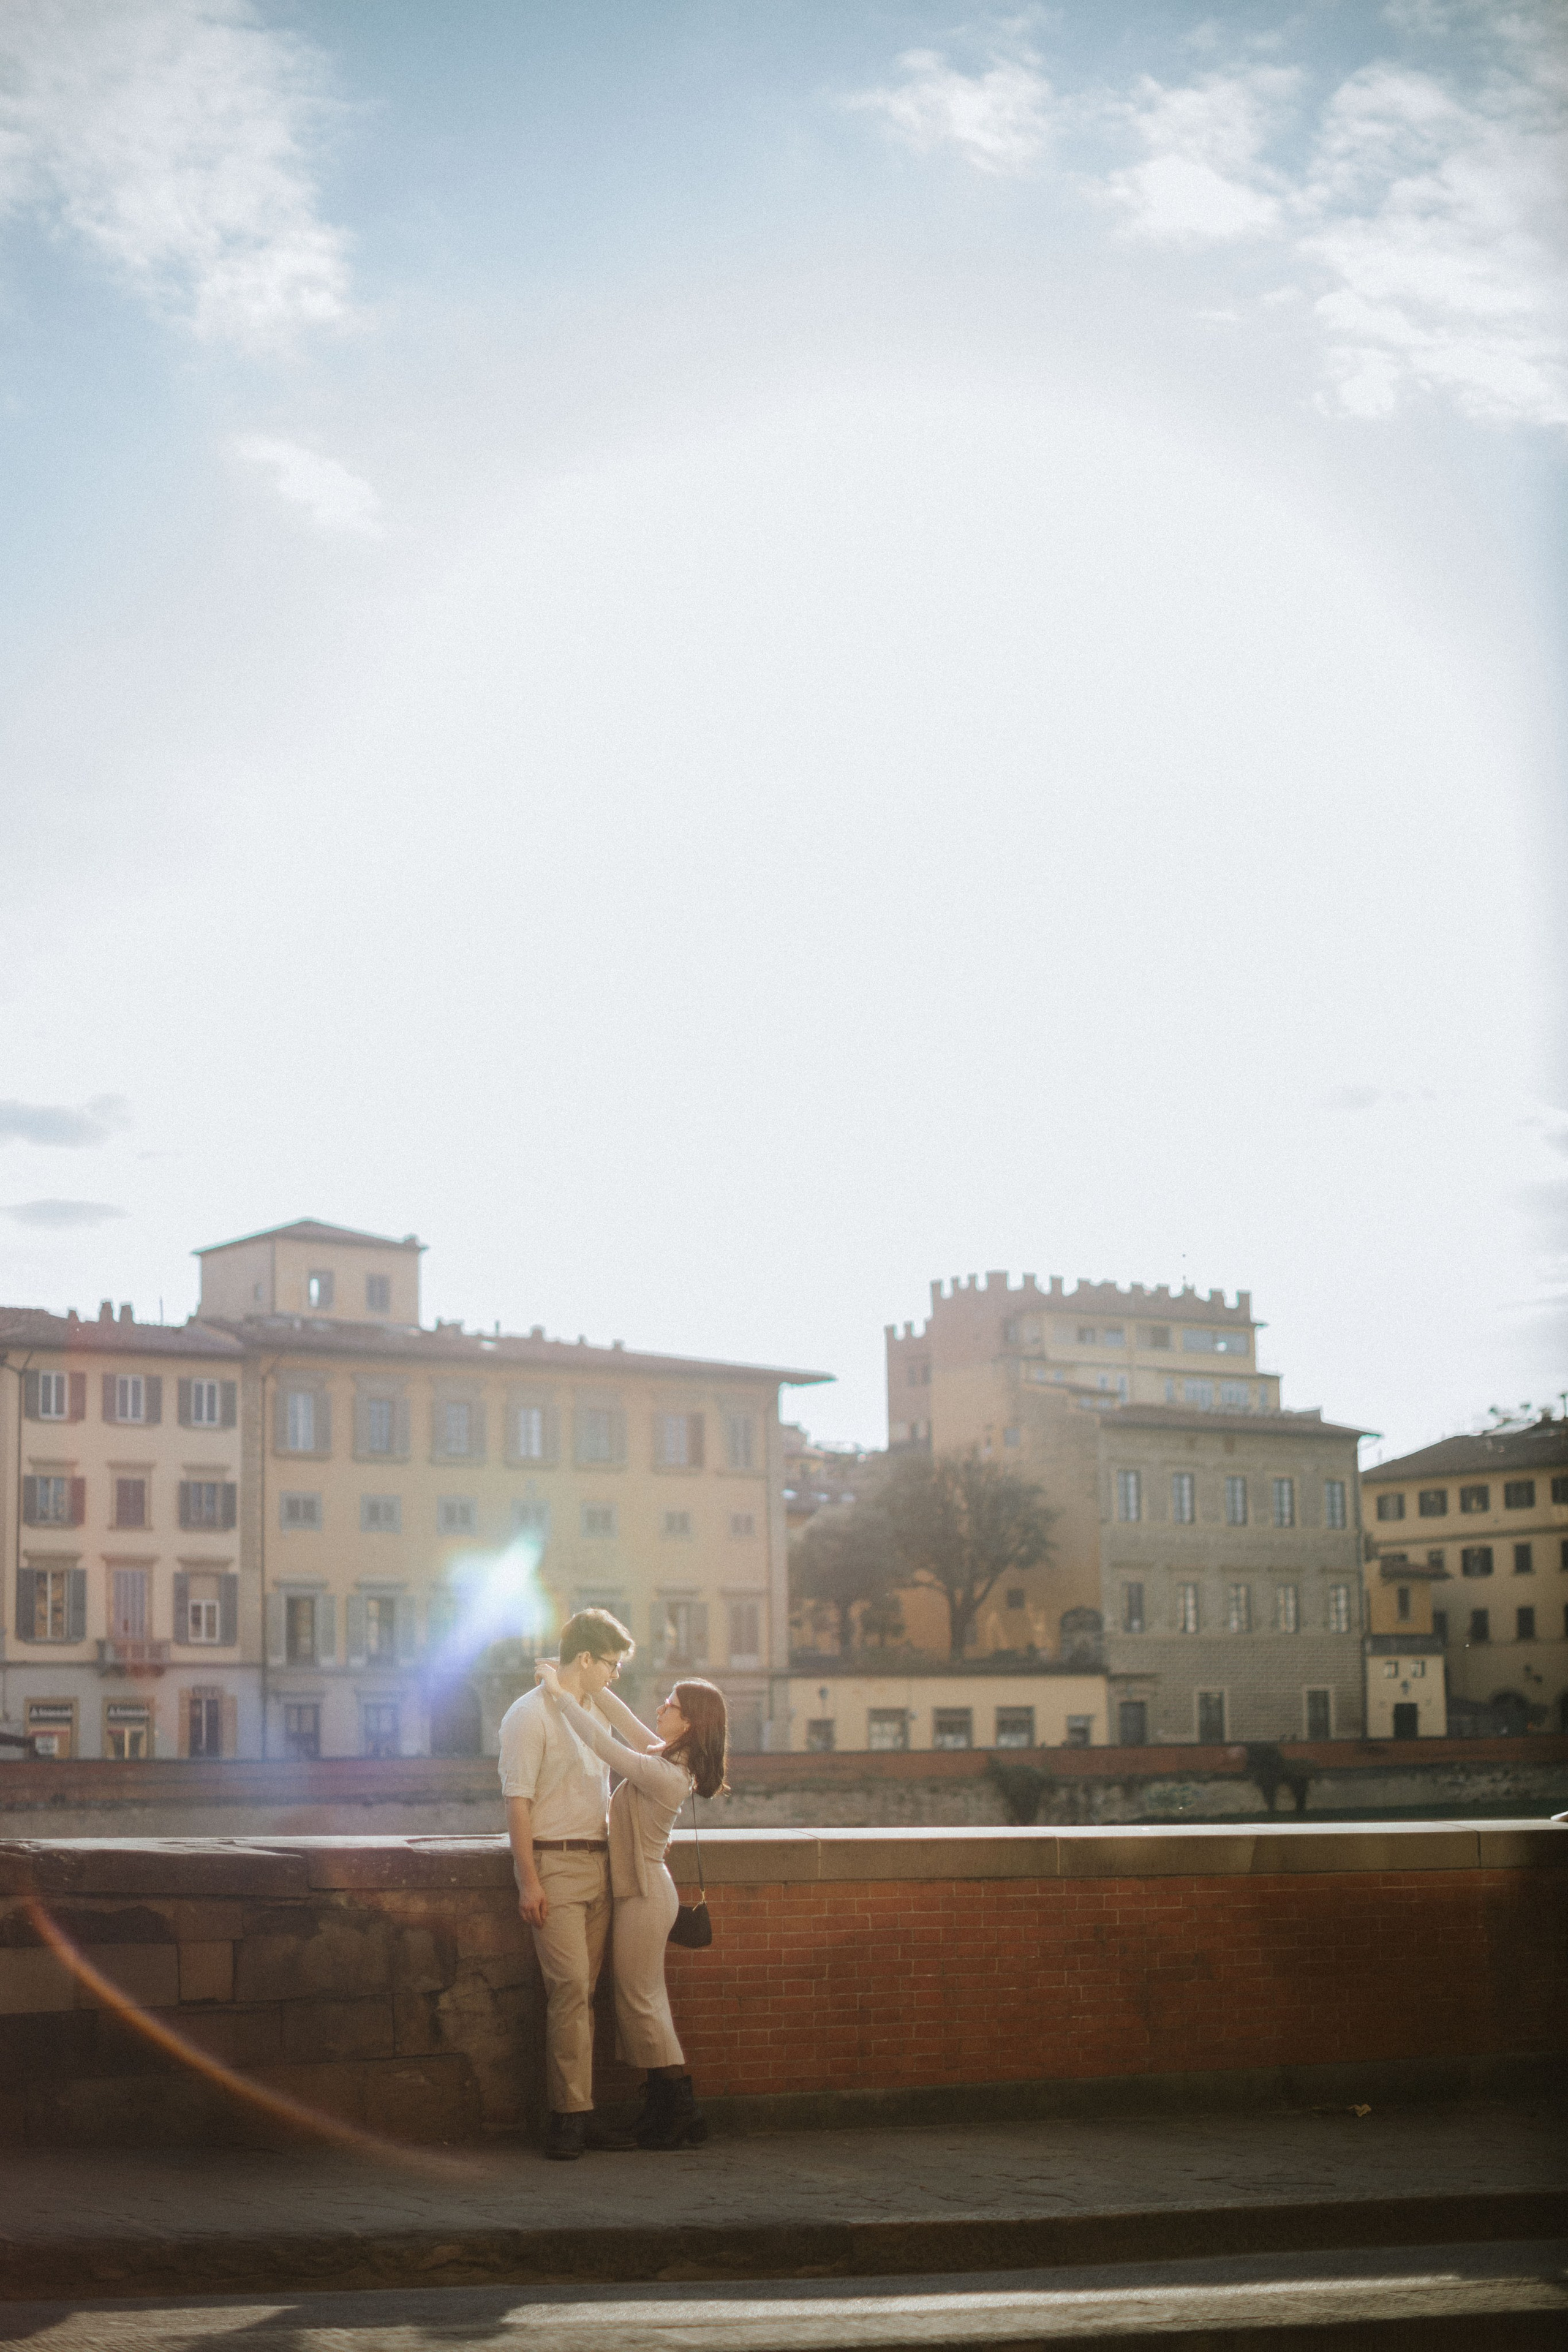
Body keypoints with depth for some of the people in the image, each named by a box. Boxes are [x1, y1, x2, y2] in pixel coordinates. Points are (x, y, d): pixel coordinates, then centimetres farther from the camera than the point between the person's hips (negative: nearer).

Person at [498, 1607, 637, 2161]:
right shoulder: (531, 1714, -6)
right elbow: (517, 1802, -11)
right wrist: (529, 1880, -16)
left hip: (597, 1862, 7)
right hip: (554, 1864, -7)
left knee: (583, 1991, 5)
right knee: (570, 1986, -13)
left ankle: (575, 2114, 6)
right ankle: (571, 2115, -10)